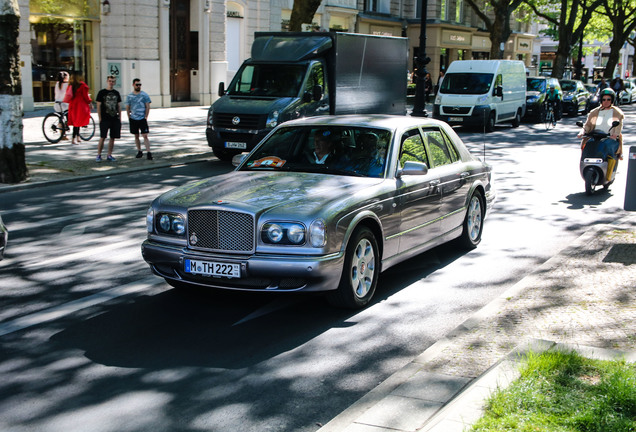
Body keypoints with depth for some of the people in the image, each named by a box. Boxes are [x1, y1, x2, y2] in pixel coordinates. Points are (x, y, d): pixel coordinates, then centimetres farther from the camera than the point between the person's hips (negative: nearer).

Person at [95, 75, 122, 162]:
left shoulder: (116, 93, 12)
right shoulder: (102, 92, 0)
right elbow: (98, 106, -1)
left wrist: (120, 118, 10)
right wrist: (100, 118, -6)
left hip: (115, 119, 4)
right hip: (105, 119, -4)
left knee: (113, 138, 5)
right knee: (102, 137, -7)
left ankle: (109, 155, 14)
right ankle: (99, 155, 1)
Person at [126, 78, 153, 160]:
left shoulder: (144, 95, 1)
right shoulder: (129, 96, 7)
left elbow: (148, 107, 1)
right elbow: (127, 108, 12)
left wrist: (145, 117, -6)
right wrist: (129, 117, 4)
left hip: (142, 119, -3)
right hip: (133, 119, 3)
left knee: (145, 136, -10)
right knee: (136, 136, 9)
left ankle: (148, 153, -12)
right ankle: (139, 151, 20)